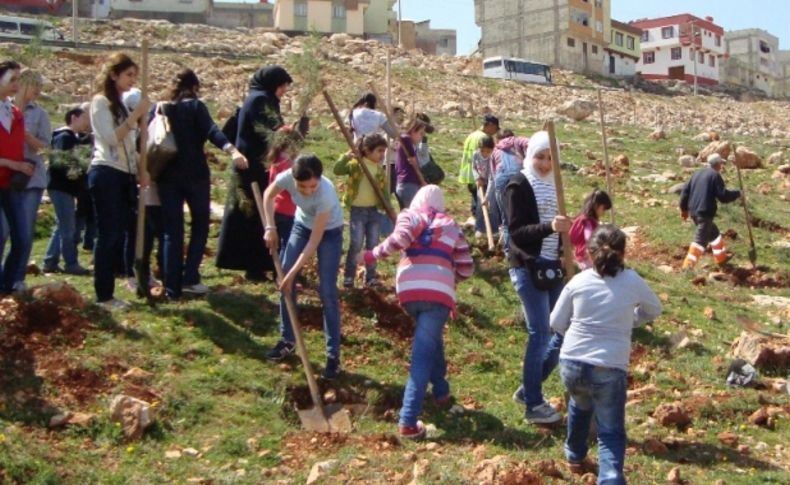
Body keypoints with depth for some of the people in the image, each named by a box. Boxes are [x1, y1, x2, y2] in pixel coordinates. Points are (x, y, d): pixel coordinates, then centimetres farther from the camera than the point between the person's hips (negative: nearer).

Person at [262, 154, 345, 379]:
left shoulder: (326, 194, -40)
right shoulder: (288, 177, -29)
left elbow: (314, 241, -34)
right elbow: (269, 195, -3)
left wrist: (293, 273, -31)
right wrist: (270, 228, -11)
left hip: (329, 232, -5)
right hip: (302, 225, 5)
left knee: (327, 291, -10)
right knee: (284, 280, 2)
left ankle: (333, 355, -3)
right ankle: (287, 340, 19)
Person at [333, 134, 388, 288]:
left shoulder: (379, 169, 7)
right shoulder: (355, 164, -9)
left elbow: (384, 191, 11)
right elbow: (337, 170, -23)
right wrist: (347, 156, -33)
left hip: (374, 210, 5)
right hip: (357, 211, -5)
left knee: (372, 245, 8)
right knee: (356, 244, -6)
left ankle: (370, 276, 19)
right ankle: (348, 276, 5)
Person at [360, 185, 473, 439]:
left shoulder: (409, 215, 18)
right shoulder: (451, 225, 24)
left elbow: (400, 238, -5)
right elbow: (466, 268, 20)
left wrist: (373, 255, 6)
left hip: (409, 291, 1)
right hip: (440, 293, -1)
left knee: (428, 343, 28)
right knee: (423, 353, -5)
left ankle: (441, 391, 40)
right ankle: (408, 421, -12)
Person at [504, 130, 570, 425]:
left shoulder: (551, 185, 13)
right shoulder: (518, 186, -8)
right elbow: (516, 232, -18)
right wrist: (549, 227, -32)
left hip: (552, 267, 8)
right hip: (528, 268, -7)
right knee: (540, 334, -7)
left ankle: (528, 389, 22)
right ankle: (533, 405, 5)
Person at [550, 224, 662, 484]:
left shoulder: (578, 281, 0)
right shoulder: (632, 281, -1)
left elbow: (556, 323, 8)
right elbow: (654, 310, 18)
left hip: (571, 364, 2)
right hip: (610, 370, -2)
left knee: (580, 405, 33)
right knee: (611, 433, 9)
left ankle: (575, 456, 50)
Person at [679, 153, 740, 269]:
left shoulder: (698, 173, 15)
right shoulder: (715, 175, -8)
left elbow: (685, 191, 15)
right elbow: (723, 196, -13)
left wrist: (684, 208, 23)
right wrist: (737, 194, 3)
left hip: (694, 211, 9)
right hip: (705, 212, -9)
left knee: (713, 232, 25)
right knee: (701, 239, -10)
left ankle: (721, 257, 39)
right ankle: (688, 265, -19)